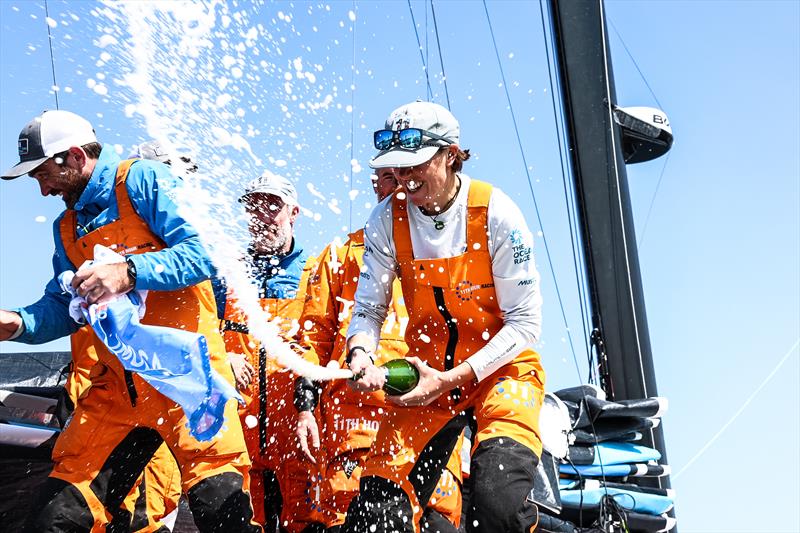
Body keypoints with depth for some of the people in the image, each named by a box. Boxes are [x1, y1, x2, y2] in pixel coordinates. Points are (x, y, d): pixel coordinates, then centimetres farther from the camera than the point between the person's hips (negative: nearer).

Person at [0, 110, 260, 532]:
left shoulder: (142, 180, -2)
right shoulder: (66, 228, 21)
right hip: (117, 386, 7)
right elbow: (62, 308, 18)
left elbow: (202, 254, -13)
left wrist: (128, 273, -24)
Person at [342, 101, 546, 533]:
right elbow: (369, 307, -2)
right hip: (428, 372, 3)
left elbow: (525, 321, -14)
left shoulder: (496, 213, -16)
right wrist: (361, 353, -25)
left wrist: (451, 379, -22)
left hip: (501, 367, -3)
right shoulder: (387, 219, -6)